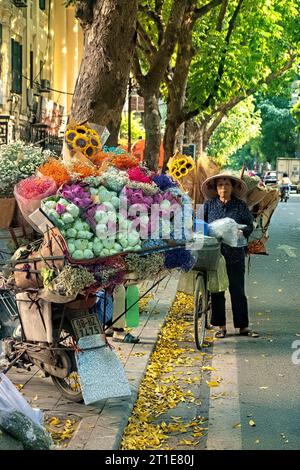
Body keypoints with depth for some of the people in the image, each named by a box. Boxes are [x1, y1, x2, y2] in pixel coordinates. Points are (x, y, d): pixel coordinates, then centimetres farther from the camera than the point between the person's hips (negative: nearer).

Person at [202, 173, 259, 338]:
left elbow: (250, 226, 3)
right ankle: (221, 326, 16)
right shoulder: (209, 204, 5)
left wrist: (240, 232, -16)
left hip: (235, 255, -1)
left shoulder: (240, 206, 2)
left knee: (238, 291, 2)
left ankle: (243, 326, 12)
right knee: (216, 291, 5)